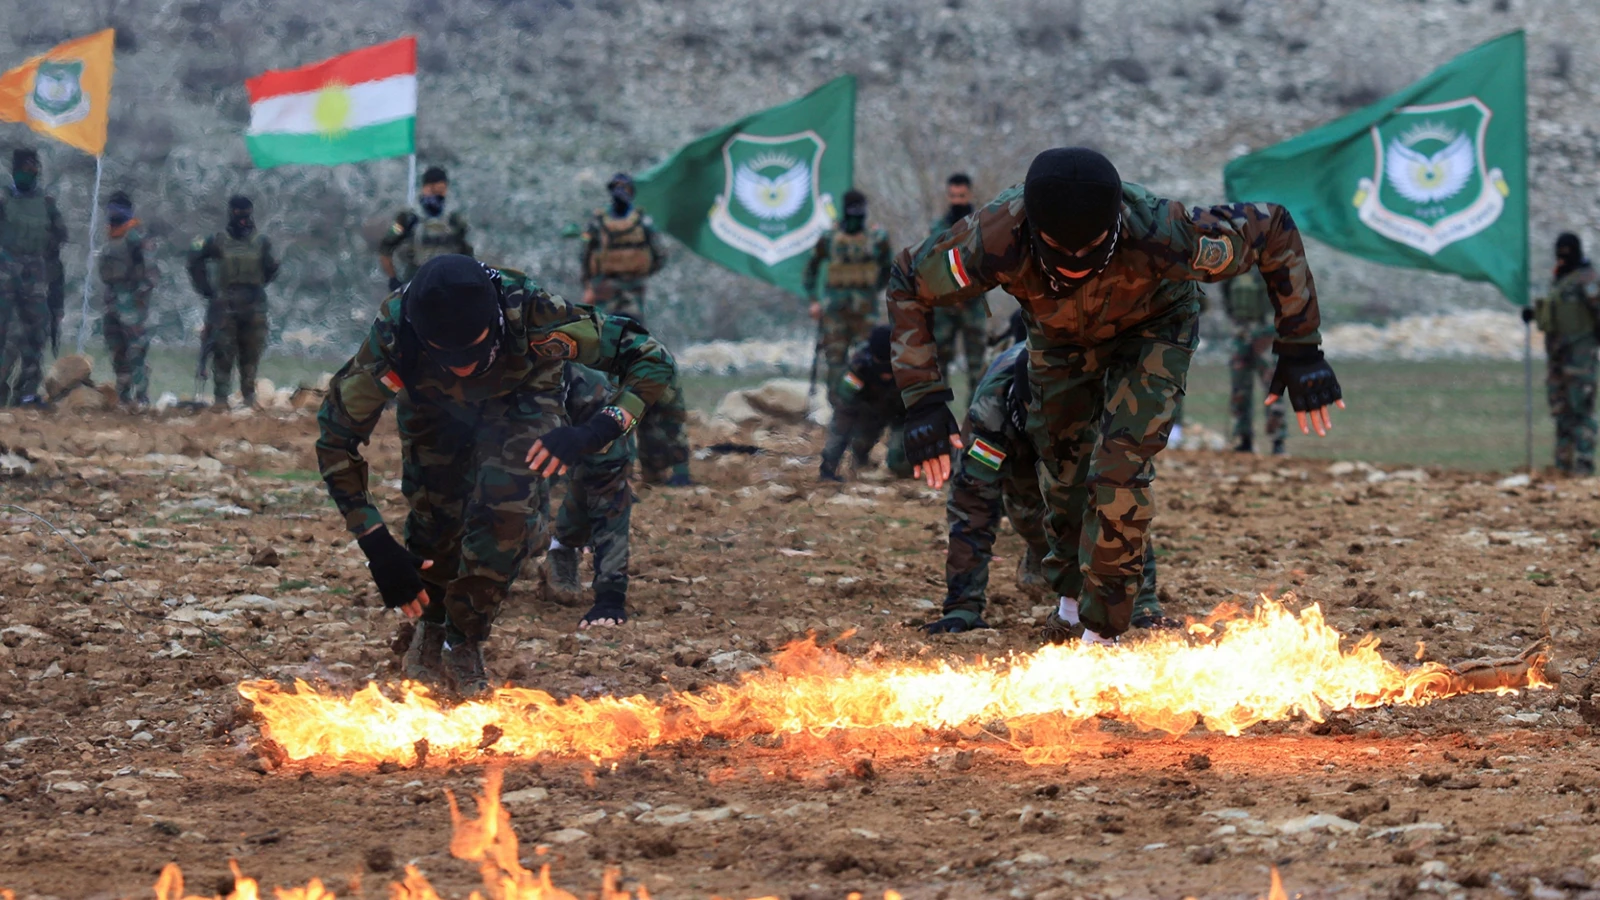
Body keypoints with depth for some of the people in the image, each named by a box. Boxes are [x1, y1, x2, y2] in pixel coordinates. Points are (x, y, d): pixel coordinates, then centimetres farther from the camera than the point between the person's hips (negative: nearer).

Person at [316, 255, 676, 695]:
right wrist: (379, 549, -33)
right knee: (435, 522, -6)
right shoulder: (392, 341, -40)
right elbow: (337, 438, -27)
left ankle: (465, 642, -1)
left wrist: (594, 432, -49)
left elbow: (652, 359, -33)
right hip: (435, 408, 1)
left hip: (521, 399, -1)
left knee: (506, 512, -22)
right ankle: (430, 622, 27)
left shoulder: (533, 315, -43)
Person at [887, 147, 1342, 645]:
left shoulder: (1160, 236, -45)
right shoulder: (996, 240, -42)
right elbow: (907, 282, -23)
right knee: (1061, 465, 10)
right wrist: (922, 399, -29)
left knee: (1119, 470, -16)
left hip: (1152, 325, -2)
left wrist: (1300, 349, -24)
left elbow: (1274, 228, -27)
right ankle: (1069, 595, 39)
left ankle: (1102, 628, 2)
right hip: (1059, 333, 2)